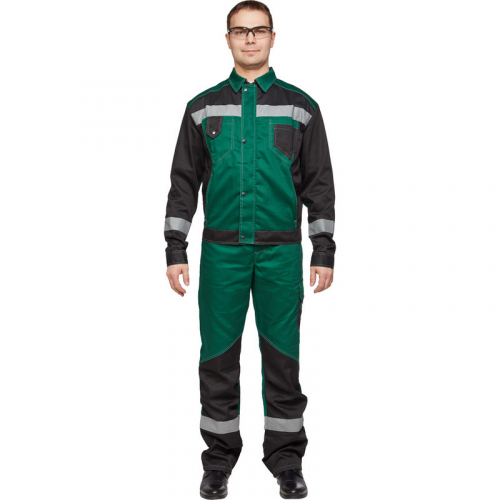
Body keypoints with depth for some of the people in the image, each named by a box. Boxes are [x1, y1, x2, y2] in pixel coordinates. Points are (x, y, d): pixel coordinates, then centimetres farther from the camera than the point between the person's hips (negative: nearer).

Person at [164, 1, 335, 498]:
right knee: (218, 356, 5)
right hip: (221, 252, 1)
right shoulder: (203, 107, 7)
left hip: (282, 252, 0)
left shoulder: (300, 106, 5)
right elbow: (184, 182, 7)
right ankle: (219, 459, 19)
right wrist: (176, 251, 1)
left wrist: (324, 252, -1)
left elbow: (319, 183, 4)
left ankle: (286, 459, 19)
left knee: (283, 355, 4)